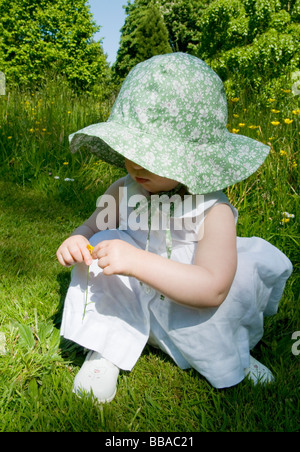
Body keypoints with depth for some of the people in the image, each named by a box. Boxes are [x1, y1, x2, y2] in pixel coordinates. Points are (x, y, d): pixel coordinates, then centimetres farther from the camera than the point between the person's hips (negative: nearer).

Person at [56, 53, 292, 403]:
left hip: (189, 319, -2)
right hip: (131, 308, 2)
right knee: (104, 242, -23)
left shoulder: (214, 210, -26)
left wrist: (137, 262, -45)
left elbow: (213, 289, -36)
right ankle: (105, 352, -8)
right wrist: (76, 243, -26)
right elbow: (90, 229, 0)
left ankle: (228, 359, 4)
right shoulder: (123, 192, -13)